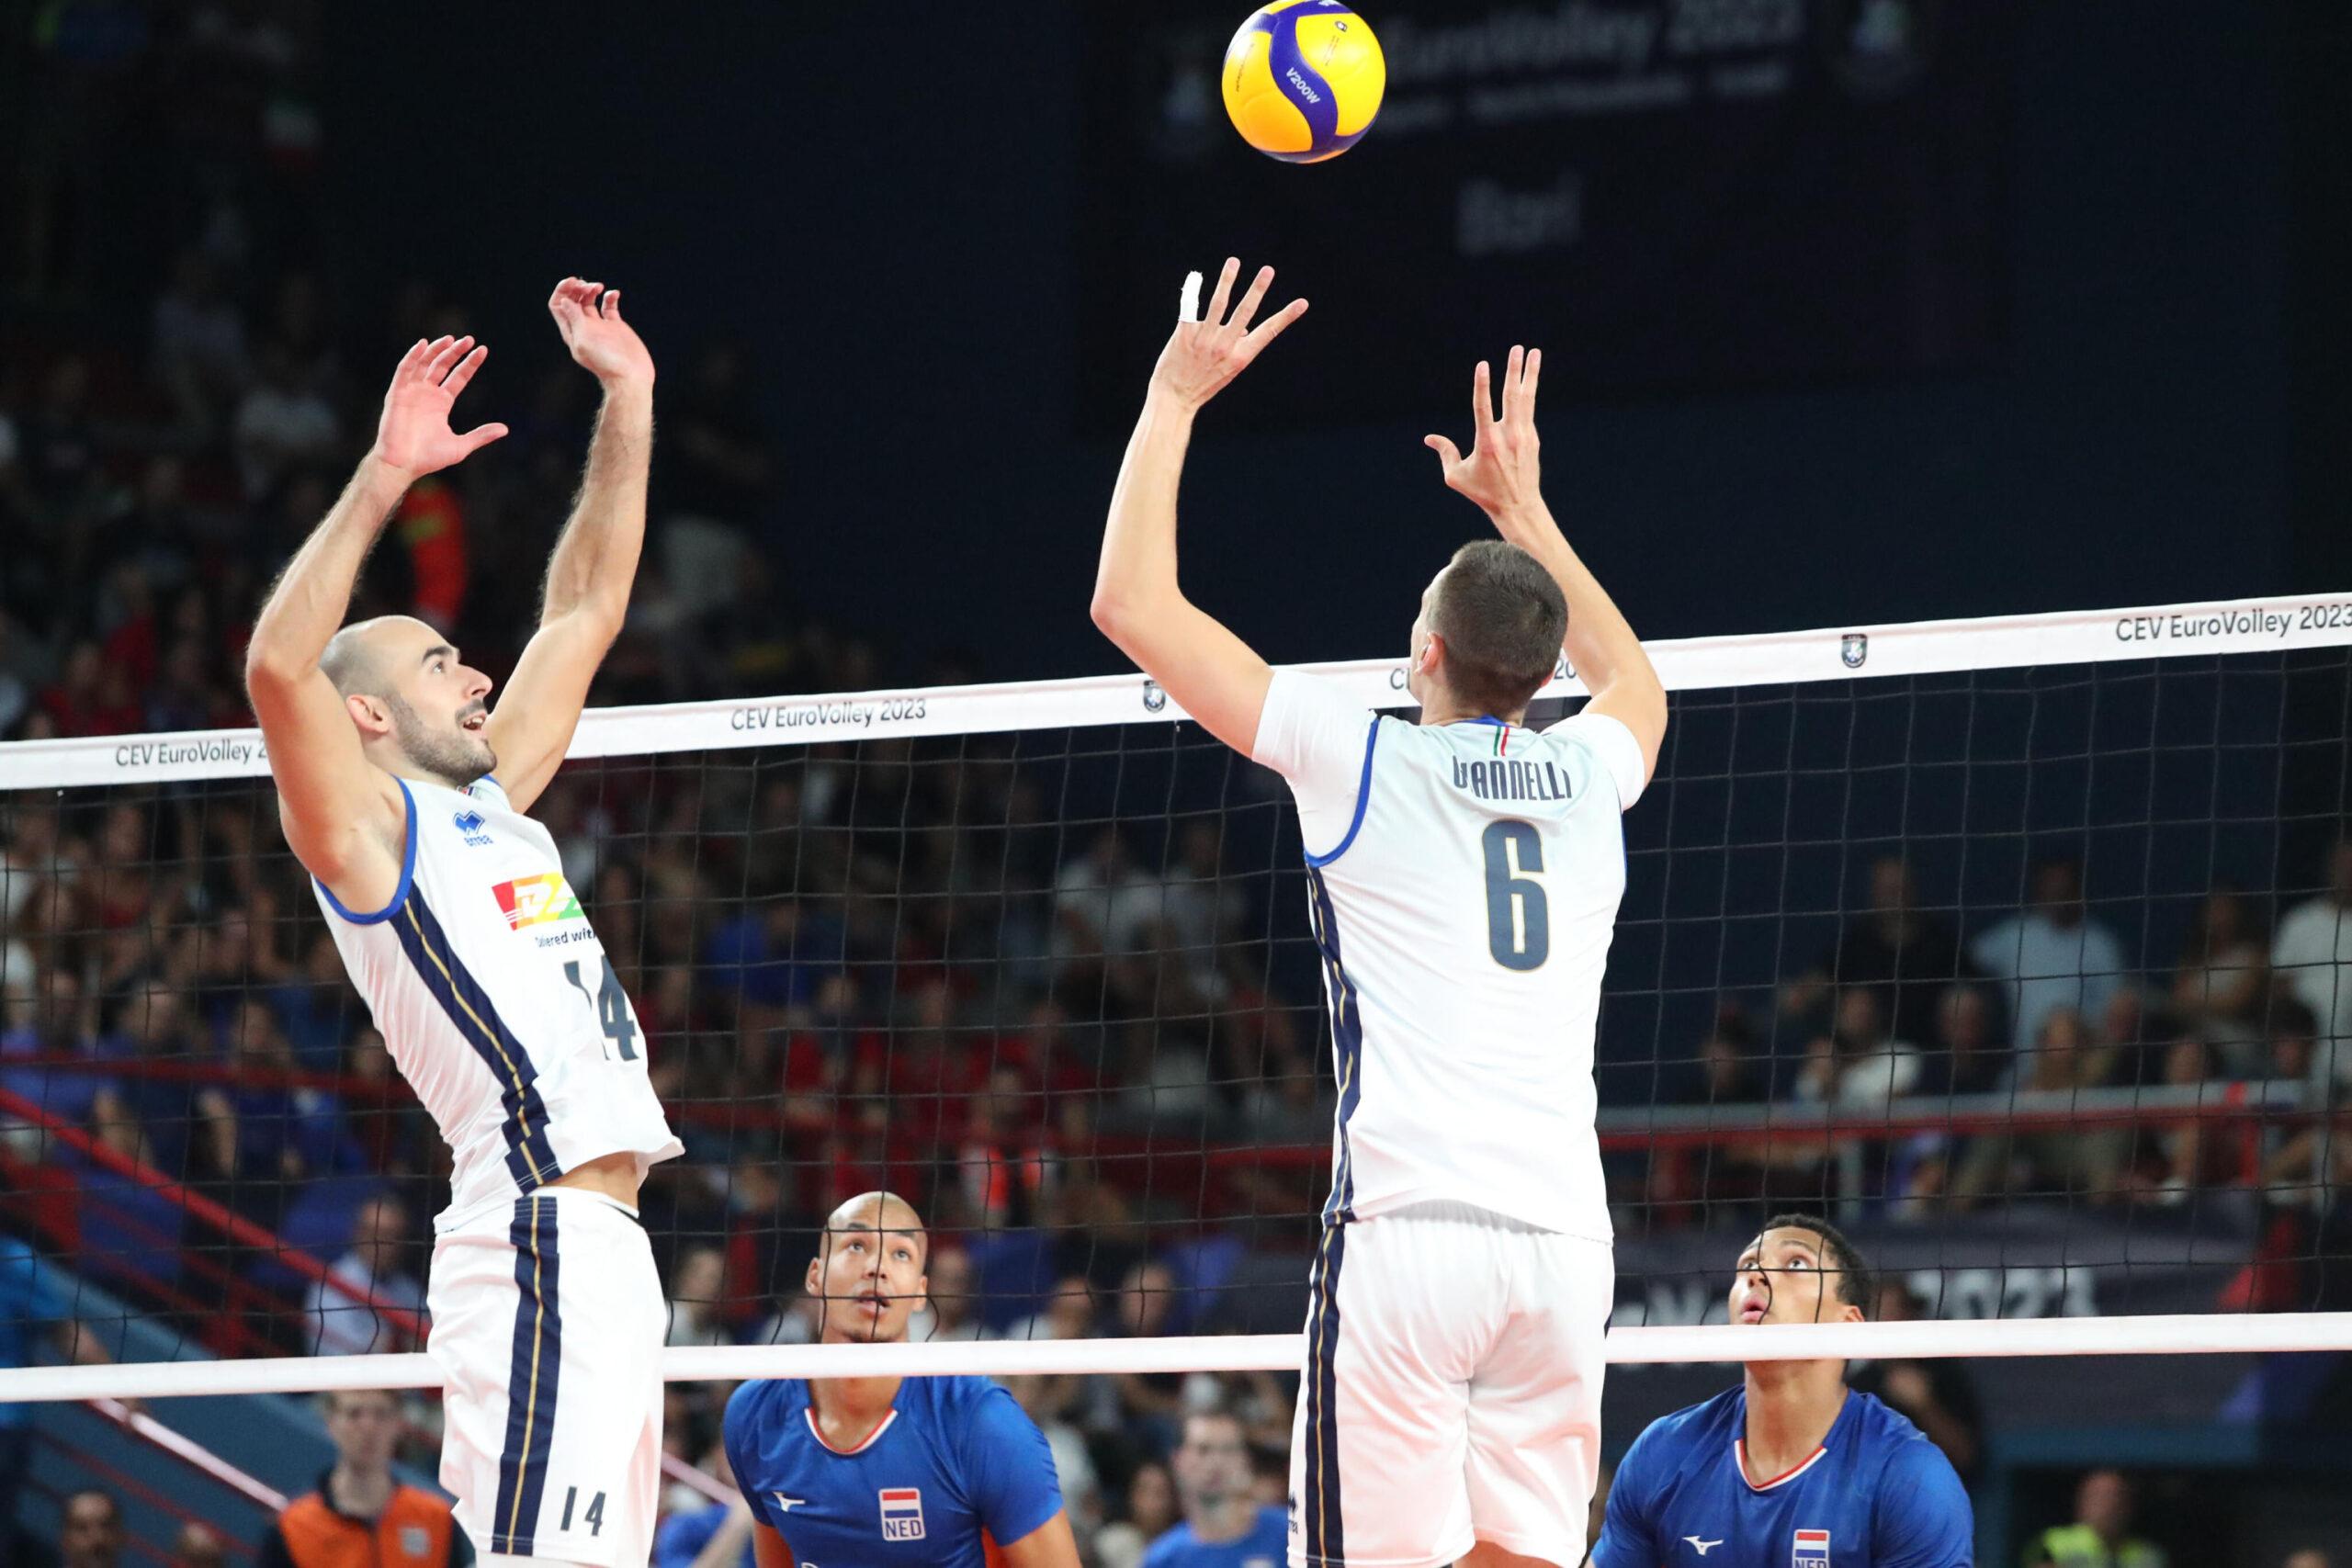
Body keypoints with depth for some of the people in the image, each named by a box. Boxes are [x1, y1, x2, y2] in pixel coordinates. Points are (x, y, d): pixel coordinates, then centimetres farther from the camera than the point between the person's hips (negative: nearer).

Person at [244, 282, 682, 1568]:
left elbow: (582, 614, 27)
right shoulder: (367, 828, -1)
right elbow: (278, 666, -20)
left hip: (601, 1253, 9)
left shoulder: (485, 806, 22)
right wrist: (385, 474, -21)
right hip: (538, 1250, -9)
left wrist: (628, 402, 22)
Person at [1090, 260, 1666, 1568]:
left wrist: (1175, 400, 16)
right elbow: (1635, 681, 42)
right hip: (1565, 1231, 5)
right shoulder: (1591, 776, 14)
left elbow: (1134, 603, 6)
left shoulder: (1367, 763, 2)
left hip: (1407, 1227, -5)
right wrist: (1523, 505, 46)